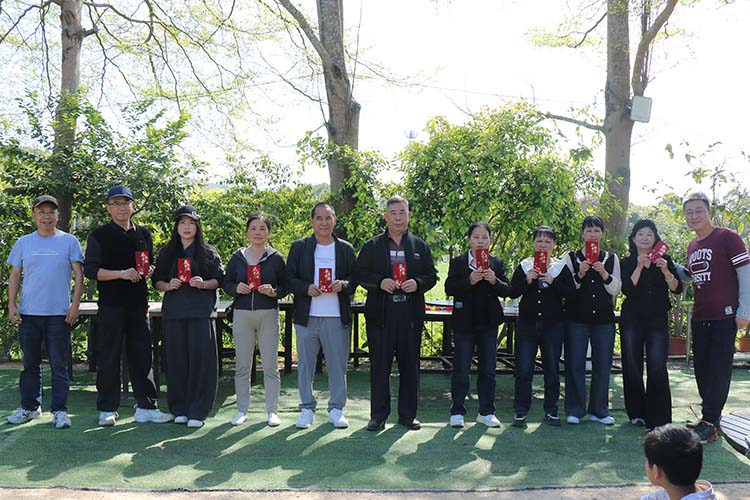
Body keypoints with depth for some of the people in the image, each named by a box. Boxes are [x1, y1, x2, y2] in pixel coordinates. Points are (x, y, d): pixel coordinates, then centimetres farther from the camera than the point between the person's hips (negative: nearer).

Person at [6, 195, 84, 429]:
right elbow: (15, 276, 12)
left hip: (59, 314, -3)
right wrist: (11, 305, 2)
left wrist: (75, 305, -7)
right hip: (28, 313, 3)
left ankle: (59, 410, 7)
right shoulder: (23, 242, 10)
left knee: (59, 364, 1)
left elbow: (78, 274, 1)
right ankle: (29, 407, 24)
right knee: (30, 363, 12)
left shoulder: (69, 241, 3)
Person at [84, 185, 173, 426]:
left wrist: (149, 271, 1)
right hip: (111, 305, -4)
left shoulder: (143, 234, 14)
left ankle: (146, 407, 12)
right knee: (109, 358, 1)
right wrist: (122, 273, -18)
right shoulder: (99, 235, 0)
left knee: (142, 356, 6)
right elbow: (90, 270, -6)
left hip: (138, 304, 4)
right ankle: (107, 409, 11)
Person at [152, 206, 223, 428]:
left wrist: (203, 283, -13)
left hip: (200, 312, -2)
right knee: (176, 360, 1)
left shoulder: (208, 252, 8)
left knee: (200, 359, -7)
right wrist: (167, 286, -7)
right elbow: (156, 280, 14)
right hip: (173, 311, 2)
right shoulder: (166, 253, 14)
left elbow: (219, 280, 6)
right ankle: (179, 409, 11)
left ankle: (197, 412, -1)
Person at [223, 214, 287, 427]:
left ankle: (272, 411, 12)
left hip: (268, 314, -2)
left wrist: (274, 291, -15)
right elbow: (226, 282, 12)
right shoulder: (238, 257, 8)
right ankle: (242, 410, 16)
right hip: (242, 314, 2)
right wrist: (236, 288, -9)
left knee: (270, 366, 2)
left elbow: (286, 285, 4)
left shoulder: (276, 258, 3)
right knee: (242, 366, 6)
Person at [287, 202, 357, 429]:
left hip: (337, 316, 0)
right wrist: (306, 288, -14)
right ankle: (307, 409, 18)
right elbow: (289, 278, 4)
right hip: (306, 315, 0)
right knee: (305, 364, 6)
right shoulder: (299, 247, 7)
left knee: (337, 364, 3)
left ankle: (336, 409, 15)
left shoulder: (346, 249, 9)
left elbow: (355, 281, 9)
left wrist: (342, 285, -12)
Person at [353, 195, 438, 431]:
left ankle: (408, 414, 18)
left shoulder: (421, 246, 12)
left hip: (410, 314, 2)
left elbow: (432, 276, 11)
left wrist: (417, 283, -9)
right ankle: (378, 415, 12)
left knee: (410, 365, 6)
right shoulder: (372, 246, 7)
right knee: (379, 365, 2)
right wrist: (379, 282, -13)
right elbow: (359, 274, 4)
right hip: (381, 314, -1)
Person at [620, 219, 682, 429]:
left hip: (658, 320, 0)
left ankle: (658, 418, -5)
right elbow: (627, 290, -10)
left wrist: (666, 271, -17)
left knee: (657, 368, -12)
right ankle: (636, 413, 17)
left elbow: (677, 289, -1)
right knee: (632, 367, 2)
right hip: (632, 320, 0)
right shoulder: (626, 263, 5)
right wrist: (639, 267, -18)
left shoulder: (664, 260, 8)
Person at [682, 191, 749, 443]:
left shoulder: (727, 237, -7)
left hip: (724, 316, -7)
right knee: (702, 369, 12)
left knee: (718, 370, -6)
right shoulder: (692, 246, 14)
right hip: (699, 317, 7)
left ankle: (709, 424, -4)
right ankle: (711, 415, 26)